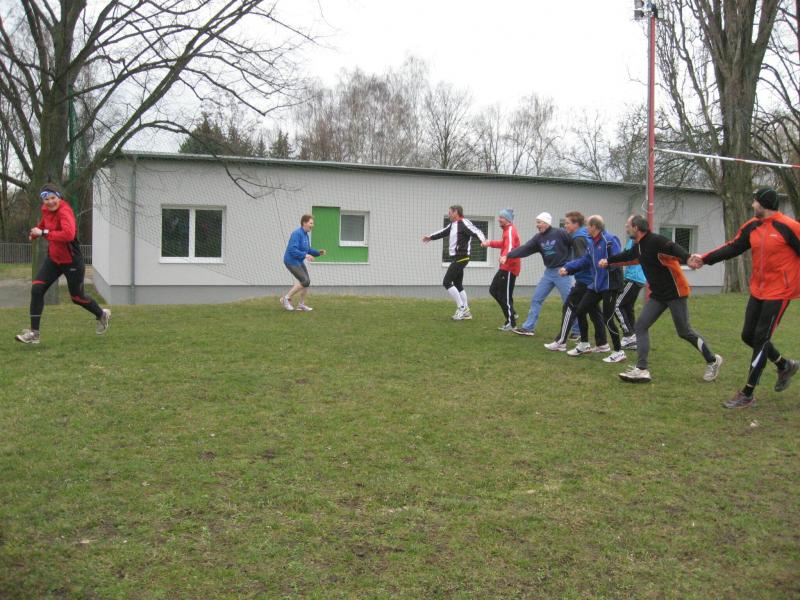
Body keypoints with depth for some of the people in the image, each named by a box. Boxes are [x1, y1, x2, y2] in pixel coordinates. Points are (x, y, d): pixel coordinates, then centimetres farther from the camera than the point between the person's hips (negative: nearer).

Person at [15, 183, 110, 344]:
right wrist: (35, 232, 4)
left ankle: (102, 315, 40)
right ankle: (34, 333, 0)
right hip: (53, 259, 7)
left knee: (77, 297, 10)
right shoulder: (46, 210, -1)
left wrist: (43, 233, -38)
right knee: (36, 289, -7)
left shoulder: (65, 212, -25)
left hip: (72, 262, -7)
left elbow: (69, 234, -44)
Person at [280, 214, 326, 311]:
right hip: (291, 261, -9)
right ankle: (286, 298, -4)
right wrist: (305, 255, -30)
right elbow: (292, 250, -27)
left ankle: (301, 305, 18)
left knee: (307, 281, 6)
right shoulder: (297, 233, -19)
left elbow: (307, 250, 17)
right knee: (305, 281, -15)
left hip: (299, 262, 9)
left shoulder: (305, 235, 9)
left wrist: (318, 252, 3)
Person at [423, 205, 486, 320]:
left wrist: (483, 240, -45)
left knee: (446, 282, -9)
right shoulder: (453, 225, 14)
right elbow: (443, 232, 31)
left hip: (461, 258, -10)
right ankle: (465, 312, 18)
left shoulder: (464, 223, -14)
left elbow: (476, 231, -26)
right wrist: (430, 237, 40)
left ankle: (461, 307, -3)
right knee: (458, 284, 12)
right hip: (456, 258, 10)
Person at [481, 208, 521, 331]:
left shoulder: (510, 231, -19)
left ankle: (511, 323, 4)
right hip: (506, 267, 11)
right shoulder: (508, 229, 14)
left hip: (510, 268, -11)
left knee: (506, 295, -5)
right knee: (494, 290, 15)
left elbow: (510, 247, -36)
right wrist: (490, 243, 24)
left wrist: (504, 258, -54)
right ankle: (511, 314, 22)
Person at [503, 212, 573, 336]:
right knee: (536, 299, 5)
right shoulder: (538, 238, 3)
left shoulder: (560, 233, -12)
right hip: (548, 272, 6)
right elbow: (524, 248, -6)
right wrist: (508, 255, -17)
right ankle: (528, 327, 13)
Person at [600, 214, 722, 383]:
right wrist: (608, 261, 43)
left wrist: (688, 258, -55)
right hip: (657, 294, 8)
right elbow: (627, 256, 29)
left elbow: (673, 249, -36)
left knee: (684, 332, 0)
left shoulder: (655, 241, -19)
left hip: (674, 292, -8)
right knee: (641, 326, -2)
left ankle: (712, 361, 22)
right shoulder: (638, 246, 8)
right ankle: (642, 370, -2)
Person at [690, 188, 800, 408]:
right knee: (748, 335, 11)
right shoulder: (752, 227, 4)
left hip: (779, 291, -7)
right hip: (758, 290, 7)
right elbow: (732, 248, 7)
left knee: (760, 339, -7)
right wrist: (705, 258, -2)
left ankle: (747, 395, 2)